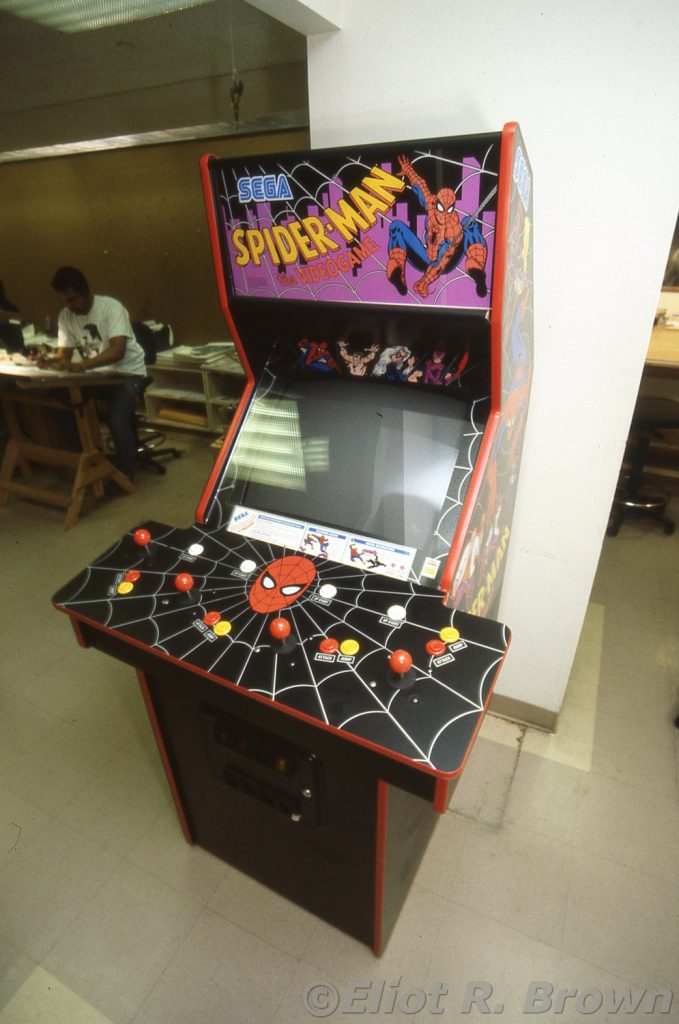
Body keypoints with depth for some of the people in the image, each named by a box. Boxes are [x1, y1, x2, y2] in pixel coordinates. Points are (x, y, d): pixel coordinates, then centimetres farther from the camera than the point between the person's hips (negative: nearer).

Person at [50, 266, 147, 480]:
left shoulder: (111, 307, -17)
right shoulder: (66, 315, 2)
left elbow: (117, 351, -28)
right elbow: (64, 351, 1)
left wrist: (86, 363, -42)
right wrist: (59, 361, -25)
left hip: (128, 373, -6)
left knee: (116, 420, -29)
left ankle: (124, 472, -9)